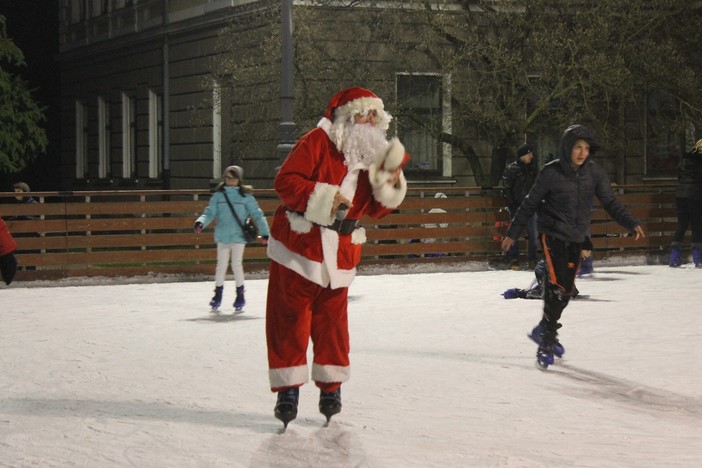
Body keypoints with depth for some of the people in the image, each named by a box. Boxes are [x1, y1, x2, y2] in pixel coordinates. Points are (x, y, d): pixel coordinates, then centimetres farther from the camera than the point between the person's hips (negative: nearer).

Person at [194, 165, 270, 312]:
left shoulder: (246, 196, -1)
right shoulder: (218, 195, 4)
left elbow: (257, 214, 1)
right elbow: (209, 213, 1)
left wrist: (264, 232, -3)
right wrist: (201, 222, -19)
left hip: (238, 236, -2)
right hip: (222, 236, 2)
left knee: (236, 265, -4)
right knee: (221, 265, 8)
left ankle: (240, 295, 10)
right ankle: (218, 293, 20)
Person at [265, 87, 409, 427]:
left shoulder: (372, 156, 10)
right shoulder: (317, 143, -9)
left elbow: (375, 210, 9)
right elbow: (285, 181, -16)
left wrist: (390, 184, -8)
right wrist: (322, 197, -25)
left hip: (339, 255, 5)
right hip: (298, 249, -5)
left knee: (332, 321, 8)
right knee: (290, 321, -1)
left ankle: (331, 387, 19)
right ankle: (288, 389, 6)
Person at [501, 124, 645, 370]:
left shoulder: (594, 172, -4)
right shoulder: (550, 173, -13)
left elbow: (610, 202, 3)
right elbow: (530, 204, -4)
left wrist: (631, 223, -10)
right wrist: (512, 234, 0)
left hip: (576, 238, 5)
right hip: (553, 235, -5)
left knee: (565, 290, 11)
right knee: (559, 286, -17)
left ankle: (545, 331, 32)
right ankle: (546, 344, -10)